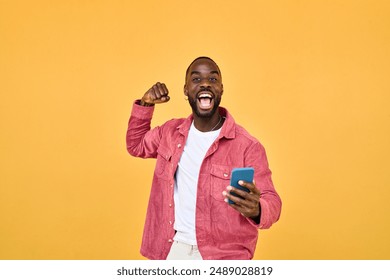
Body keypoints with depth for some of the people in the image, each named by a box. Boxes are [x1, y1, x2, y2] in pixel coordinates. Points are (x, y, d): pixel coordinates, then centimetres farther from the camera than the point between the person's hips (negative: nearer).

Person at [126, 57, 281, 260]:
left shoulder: (247, 146, -16)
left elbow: (271, 201, -15)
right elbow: (136, 145, 19)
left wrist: (257, 210, -38)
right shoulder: (171, 131, 1)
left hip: (221, 255, -4)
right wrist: (145, 105, 4)